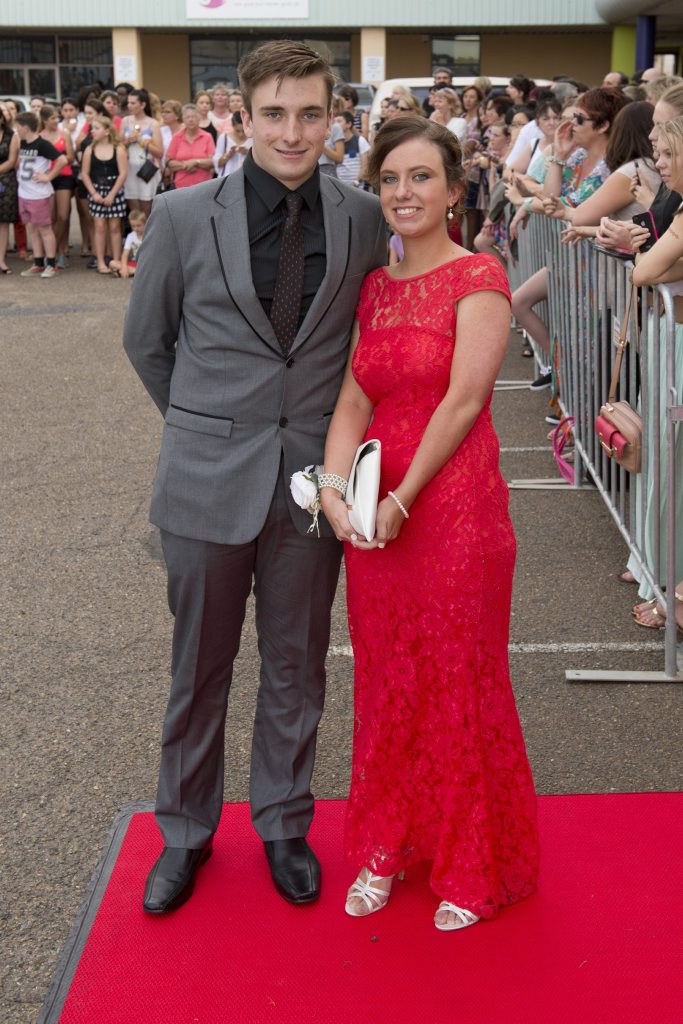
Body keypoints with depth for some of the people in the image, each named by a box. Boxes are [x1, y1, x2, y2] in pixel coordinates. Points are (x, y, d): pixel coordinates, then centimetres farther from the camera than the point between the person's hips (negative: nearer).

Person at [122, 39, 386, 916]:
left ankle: (283, 822, 34)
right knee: (199, 667, 12)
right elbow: (146, 340, 7)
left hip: (312, 475, 1)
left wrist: (330, 437, 8)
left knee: (296, 664, 14)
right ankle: (184, 831, 32)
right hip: (208, 479, -1)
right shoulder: (182, 217, -6)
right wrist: (203, 424, 11)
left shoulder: (363, 219, -1)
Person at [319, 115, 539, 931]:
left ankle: (473, 866, 25)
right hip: (371, 515, 6)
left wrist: (401, 499, -15)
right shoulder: (374, 288, 11)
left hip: (453, 505, -6)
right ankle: (387, 844, 33)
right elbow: (354, 400, 6)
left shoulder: (478, 279, -8)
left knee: (459, 681, 6)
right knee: (385, 679, 15)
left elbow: (463, 400, -15)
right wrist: (336, 486, -11)